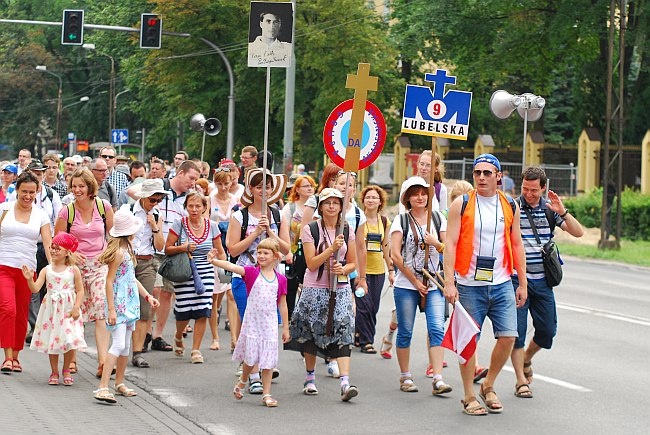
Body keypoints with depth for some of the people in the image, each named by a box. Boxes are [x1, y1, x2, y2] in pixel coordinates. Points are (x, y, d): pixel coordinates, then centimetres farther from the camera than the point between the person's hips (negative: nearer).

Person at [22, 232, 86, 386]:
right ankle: (54, 373, 17)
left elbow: (80, 291, -1)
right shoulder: (47, 270, 2)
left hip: (68, 309, -2)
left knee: (70, 341, -5)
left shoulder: (73, 270, -2)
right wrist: (30, 279, -24)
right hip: (51, 309, 2)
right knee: (52, 340, 5)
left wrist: (76, 308, -11)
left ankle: (66, 370, 15)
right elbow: (35, 288, -5)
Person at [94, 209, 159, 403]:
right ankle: (102, 387, -21)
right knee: (118, 344, -17)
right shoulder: (119, 252, -16)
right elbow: (109, 281, -18)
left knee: (126, 345, 15)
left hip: (129, 303, 10)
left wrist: (147, 296, 17)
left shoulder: (127, 250, 14)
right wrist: (111, 309, -21)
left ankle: (119, 383, 26)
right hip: (119, 303, -10)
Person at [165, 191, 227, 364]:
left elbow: (220, 252, 13)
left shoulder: (211, 226, 5)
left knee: (202, 311, -7)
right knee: (184, 311, -4)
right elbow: (167, 249, 0)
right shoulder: (179, 224, -3)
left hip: (206, 272, 2)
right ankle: (178, 337, 31)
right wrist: (183, 248, -17)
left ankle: (196, 350, 5)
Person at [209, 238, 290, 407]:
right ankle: (242, 382, 32)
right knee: (251, 357, 4)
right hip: (252, 321, -1)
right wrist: (214, 261, -34)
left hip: (270, 323, 1)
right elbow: (231, 267, -18)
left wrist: (285, 328, 10)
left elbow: (282, 305, 8)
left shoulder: (280, 279, 2)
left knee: (268, 360, 2)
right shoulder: (251, 273, -3)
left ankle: (266, 394, 11)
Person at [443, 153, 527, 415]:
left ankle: (488, 386, 17)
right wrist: (449, 282, -13)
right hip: (469, 285, -3)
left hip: (502, 284, 3)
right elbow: (450, 244, -5)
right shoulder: (461, 205, -2)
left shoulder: (510, 206, 8)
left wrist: (522, 283, 11)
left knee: (508, 336, -4)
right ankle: (469, 397, 12)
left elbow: (517, 245, 13)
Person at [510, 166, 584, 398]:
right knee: (517, 330, -3)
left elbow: (578, 232, -1)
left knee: (547, 330, 7)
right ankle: (521, 380, 7)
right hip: (517, 279, -3)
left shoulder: (550, 209, 5)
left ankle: (526, 359, 35)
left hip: (543, 281, 4)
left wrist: (562, 212, -15)